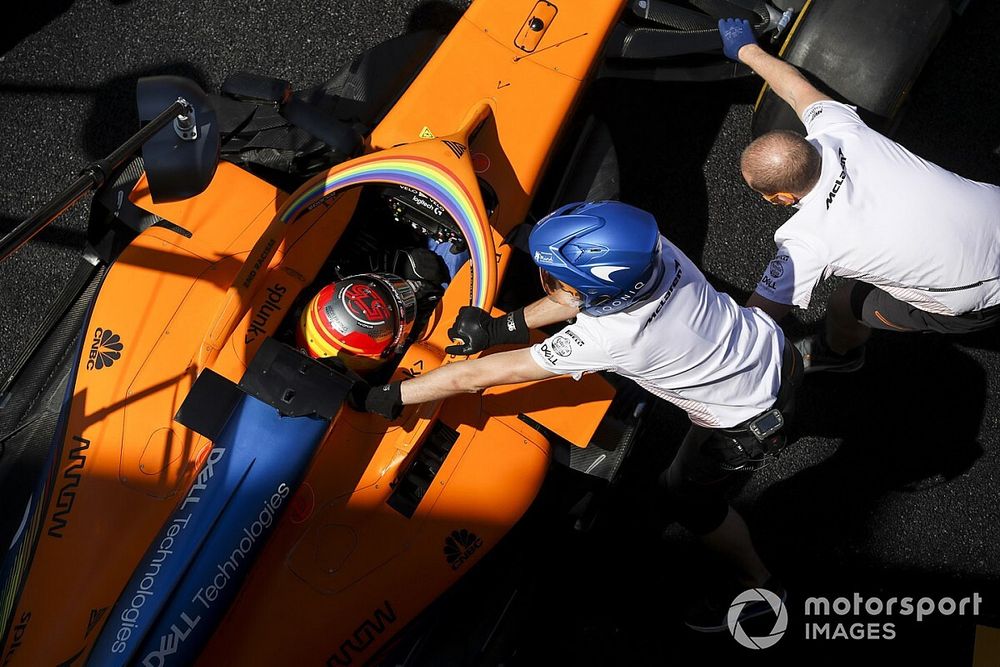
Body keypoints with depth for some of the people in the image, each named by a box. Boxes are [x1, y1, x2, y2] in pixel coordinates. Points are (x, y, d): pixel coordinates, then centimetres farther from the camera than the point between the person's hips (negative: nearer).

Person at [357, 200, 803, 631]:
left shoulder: (604, 338, -38)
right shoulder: (651, 247, -22)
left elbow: (473, 377, -30)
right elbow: (588, 295, -1)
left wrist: (383, 397, -21)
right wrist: (503, 326, -4)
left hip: (750, 422, -6)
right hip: (776, 349, 6)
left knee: (689, 495, 18)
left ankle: (757, 584, 39)